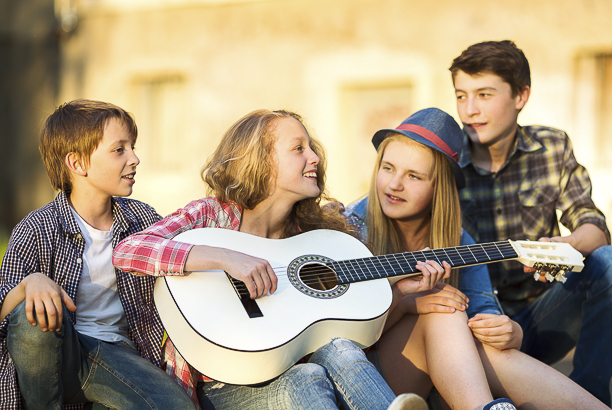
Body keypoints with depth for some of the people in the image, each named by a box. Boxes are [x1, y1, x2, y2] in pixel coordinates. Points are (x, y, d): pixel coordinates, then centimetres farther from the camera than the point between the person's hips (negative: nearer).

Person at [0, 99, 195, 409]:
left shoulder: (144, 221, 5)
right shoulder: (36, 230, -8)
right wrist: (30, 283, -32)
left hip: (116, 353, 2)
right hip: (55, 355, -2)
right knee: (34, 312, -37)